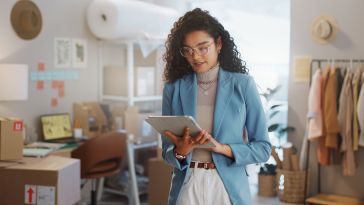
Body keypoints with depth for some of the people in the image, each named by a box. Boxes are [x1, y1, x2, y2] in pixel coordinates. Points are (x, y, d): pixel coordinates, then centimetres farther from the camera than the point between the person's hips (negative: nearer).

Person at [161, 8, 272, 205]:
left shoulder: (243, 84, -4)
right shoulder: (173, 88, 0)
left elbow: (263, 148, -4)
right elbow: (167, 152, 3)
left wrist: (221, 148, -17)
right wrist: (181, 151, -18)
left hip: (229, 186, -1)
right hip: (186, 186, 1)